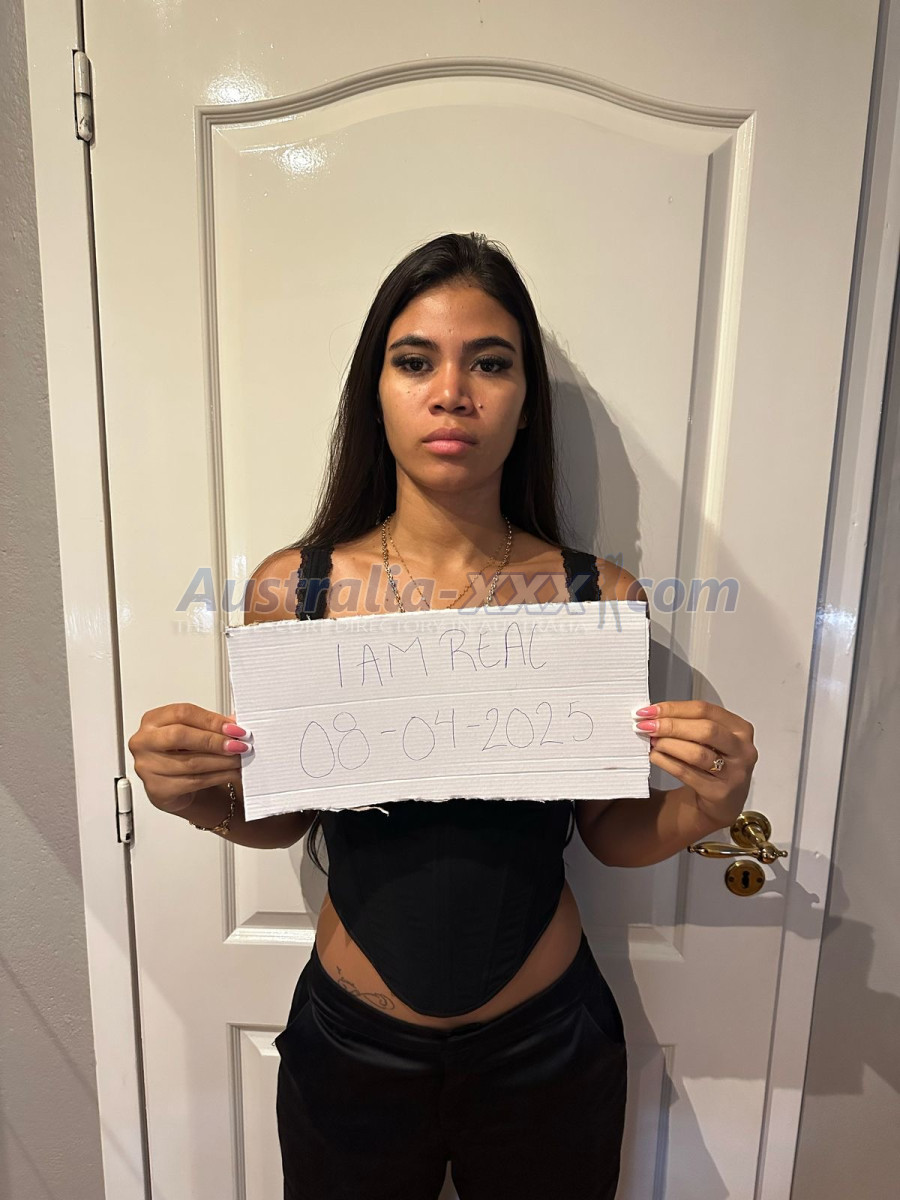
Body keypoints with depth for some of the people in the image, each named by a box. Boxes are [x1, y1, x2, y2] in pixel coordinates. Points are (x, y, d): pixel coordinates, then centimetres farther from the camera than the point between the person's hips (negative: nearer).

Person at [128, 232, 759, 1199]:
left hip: (549, 1048, 1)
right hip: (350, 1046, 1)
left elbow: (611, 833, -3)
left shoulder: (599, 596, -14)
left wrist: (702, 808, -22)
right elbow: (284, 816, -1)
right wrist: (202, 793, -20)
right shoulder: (292, 588, -13)